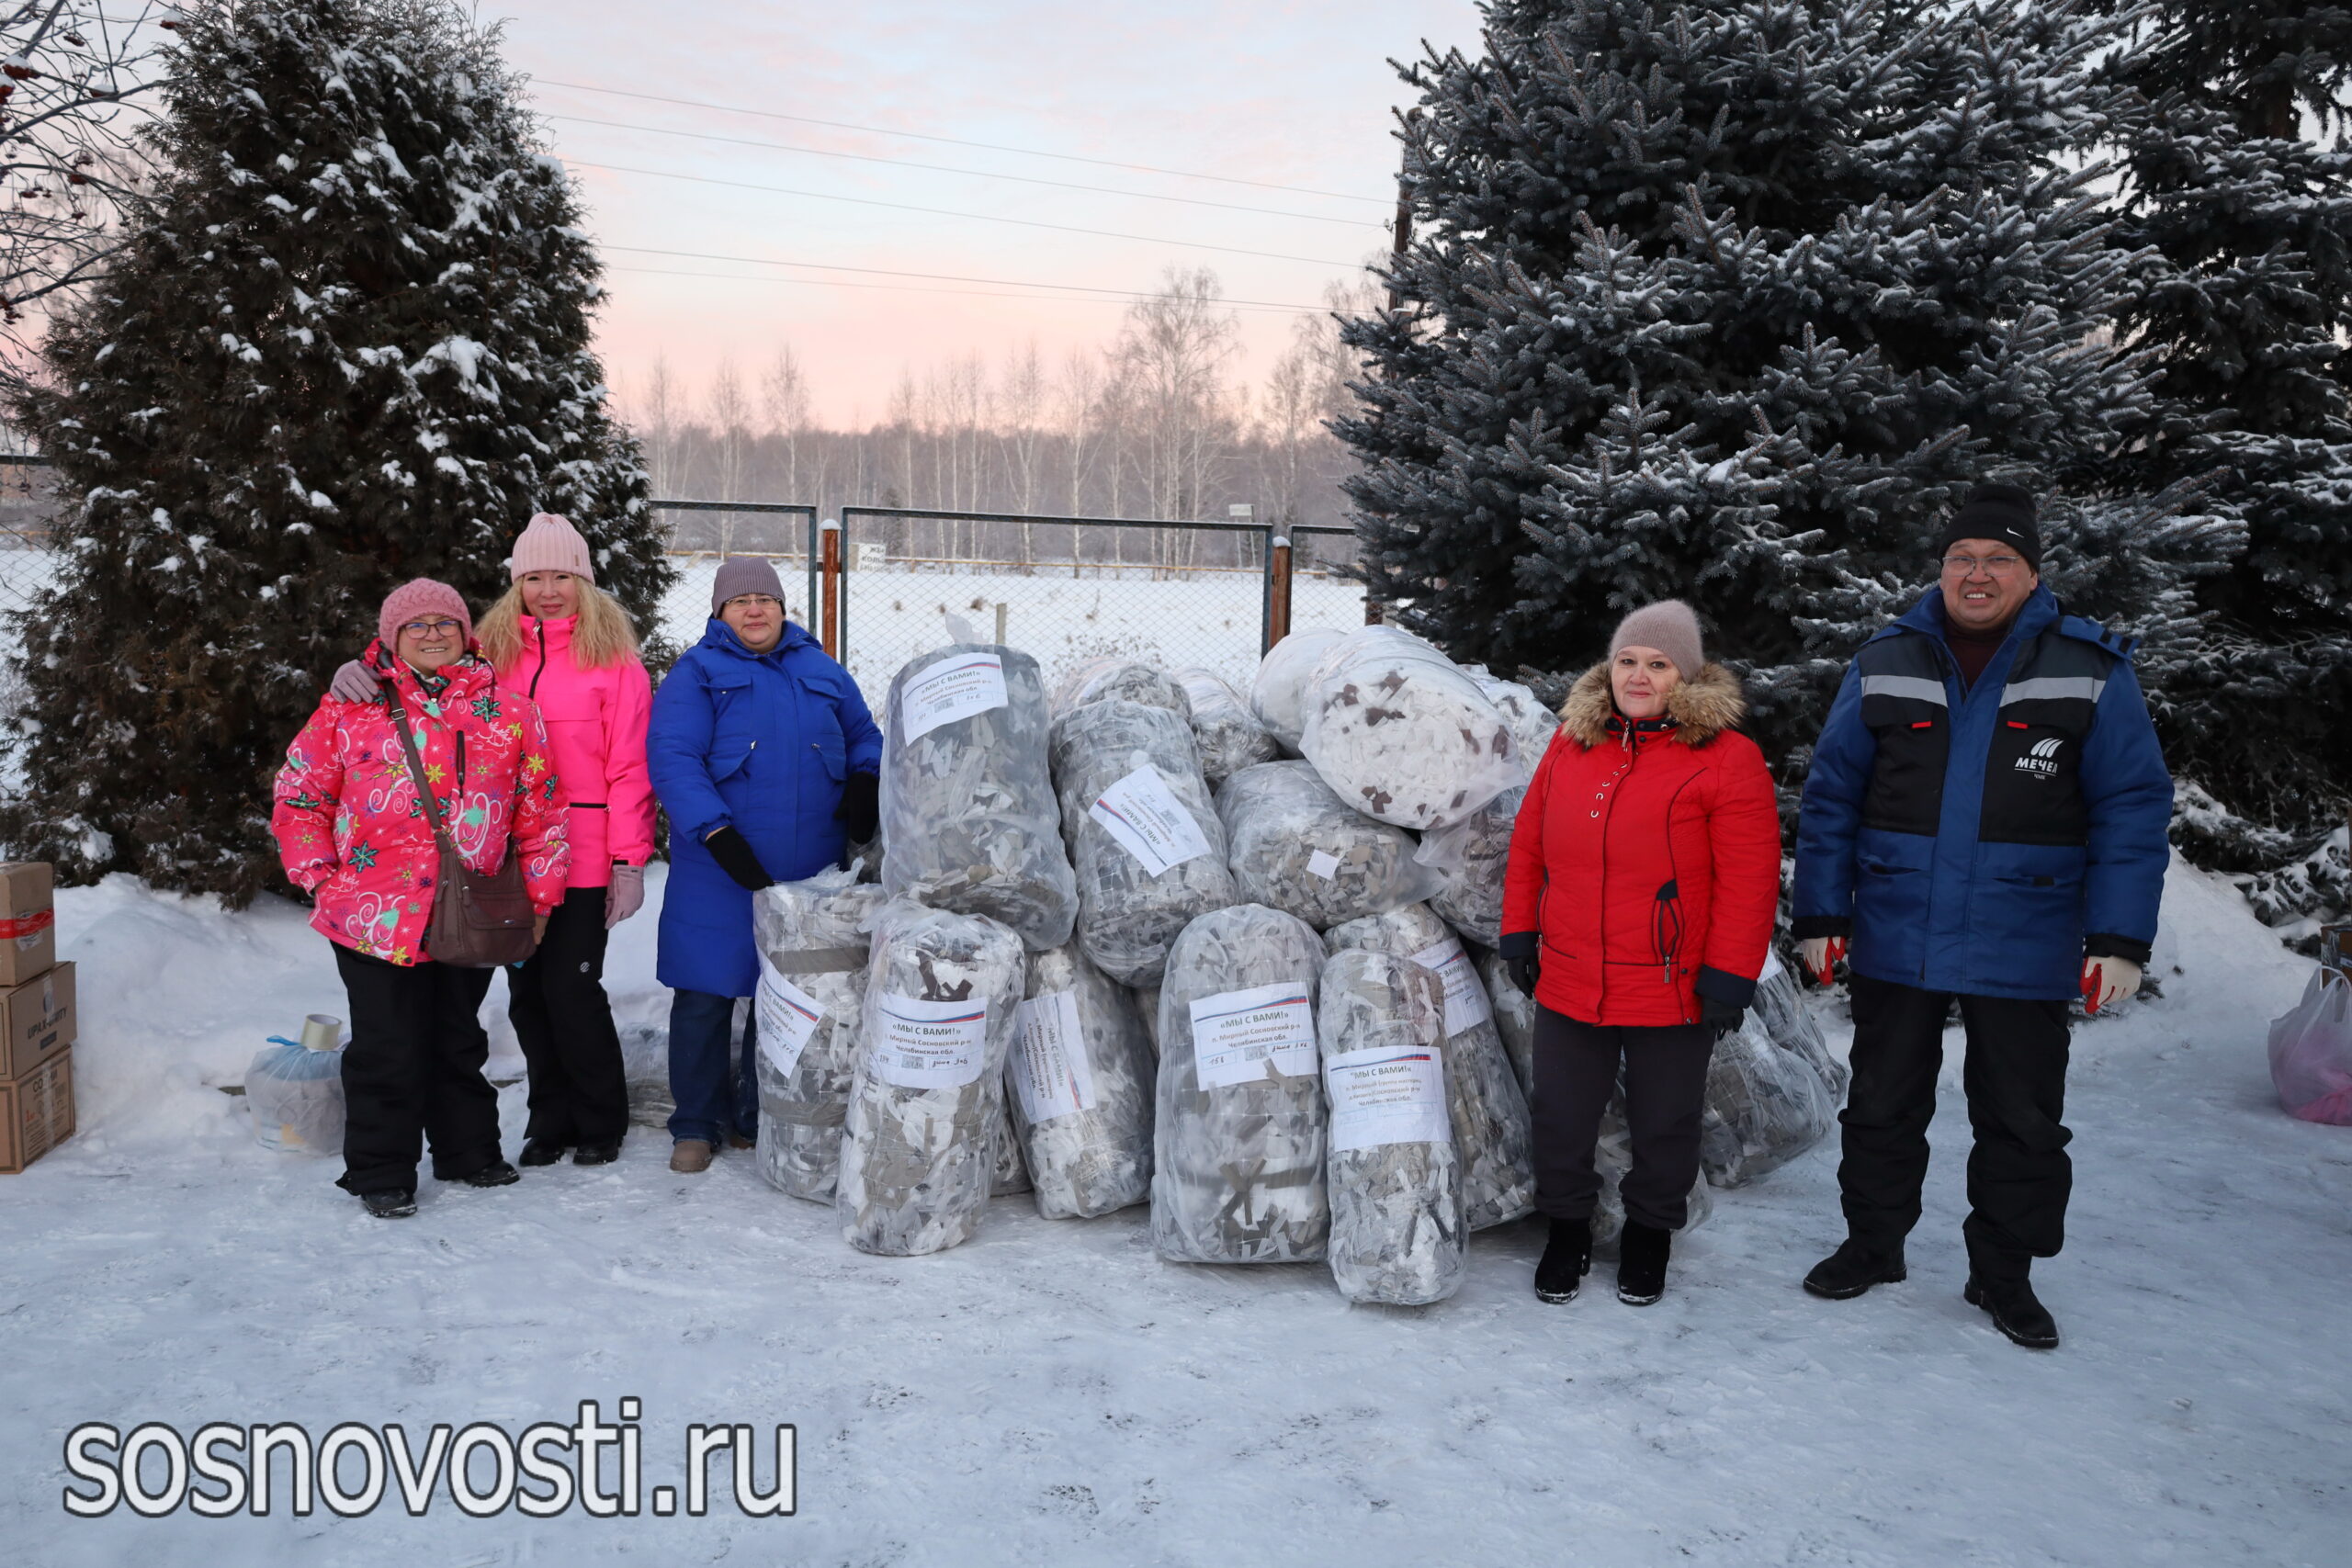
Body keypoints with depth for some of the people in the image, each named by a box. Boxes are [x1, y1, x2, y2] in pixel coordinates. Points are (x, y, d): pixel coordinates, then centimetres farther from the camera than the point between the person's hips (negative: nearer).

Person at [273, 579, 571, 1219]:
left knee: (460, 1041, 17)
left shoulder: (507, 711, 5)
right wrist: (320, 877, -3)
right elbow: (297, 796, 5)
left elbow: (541, 811, 7)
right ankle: (381, 1172, 17)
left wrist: (539, 896, 5)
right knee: (387, 1048, 3)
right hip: (376, 919, -2)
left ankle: (468, 1151, 32)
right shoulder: (349, 709, 0)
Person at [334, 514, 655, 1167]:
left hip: (581, 860, -4)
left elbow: (630, 769, -6)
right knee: (527, 992, 11)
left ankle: (601, 1123, 18)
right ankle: (551, 1119, 26)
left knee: (572, 989, -1)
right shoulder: (493, 649, 11)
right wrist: (369, 675, -16)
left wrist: (630, 862, -10)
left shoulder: (613, 657, -2)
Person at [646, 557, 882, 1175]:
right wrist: (718, 832, -23)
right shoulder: (696, 675, -1)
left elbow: (865, 737, 22)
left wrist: (865, 788, 2)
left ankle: (757, 1120, 27)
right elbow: (672, 759, -12)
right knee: (704, 998, 4)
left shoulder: (822, 673, 13)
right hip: (720, 874, -3)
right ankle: (696, 1124, 20)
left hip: (809, 877, 3)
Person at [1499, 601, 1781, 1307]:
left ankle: (1650, 1234, 35)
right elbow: (1528, 847, 12)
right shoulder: (1571, 744, 6)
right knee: (1562, 1117, 13)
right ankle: (1567, 1228, 34)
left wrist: (1728, 977, -13)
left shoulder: (1726, 758, -9)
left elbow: (1749, 881, -11)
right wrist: (1519, 934, 10)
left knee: (1663, 1123, 13)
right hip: (1568, 985, 4)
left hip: (1672, 992, -3)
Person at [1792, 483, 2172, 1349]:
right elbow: (1830, 798, 3)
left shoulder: (2091, 670, -3)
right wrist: (1820, 915, -1)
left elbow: (2133, 807, -4)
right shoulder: (1884, 666, 1)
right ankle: (1871, 1245, 33)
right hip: (1893, 942, 2)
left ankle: (2003, 1274, 29)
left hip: (2023, 950, -1)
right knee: (1881, 1108, 15)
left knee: (2022, 1123, 11)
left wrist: (2119, 938, -10)